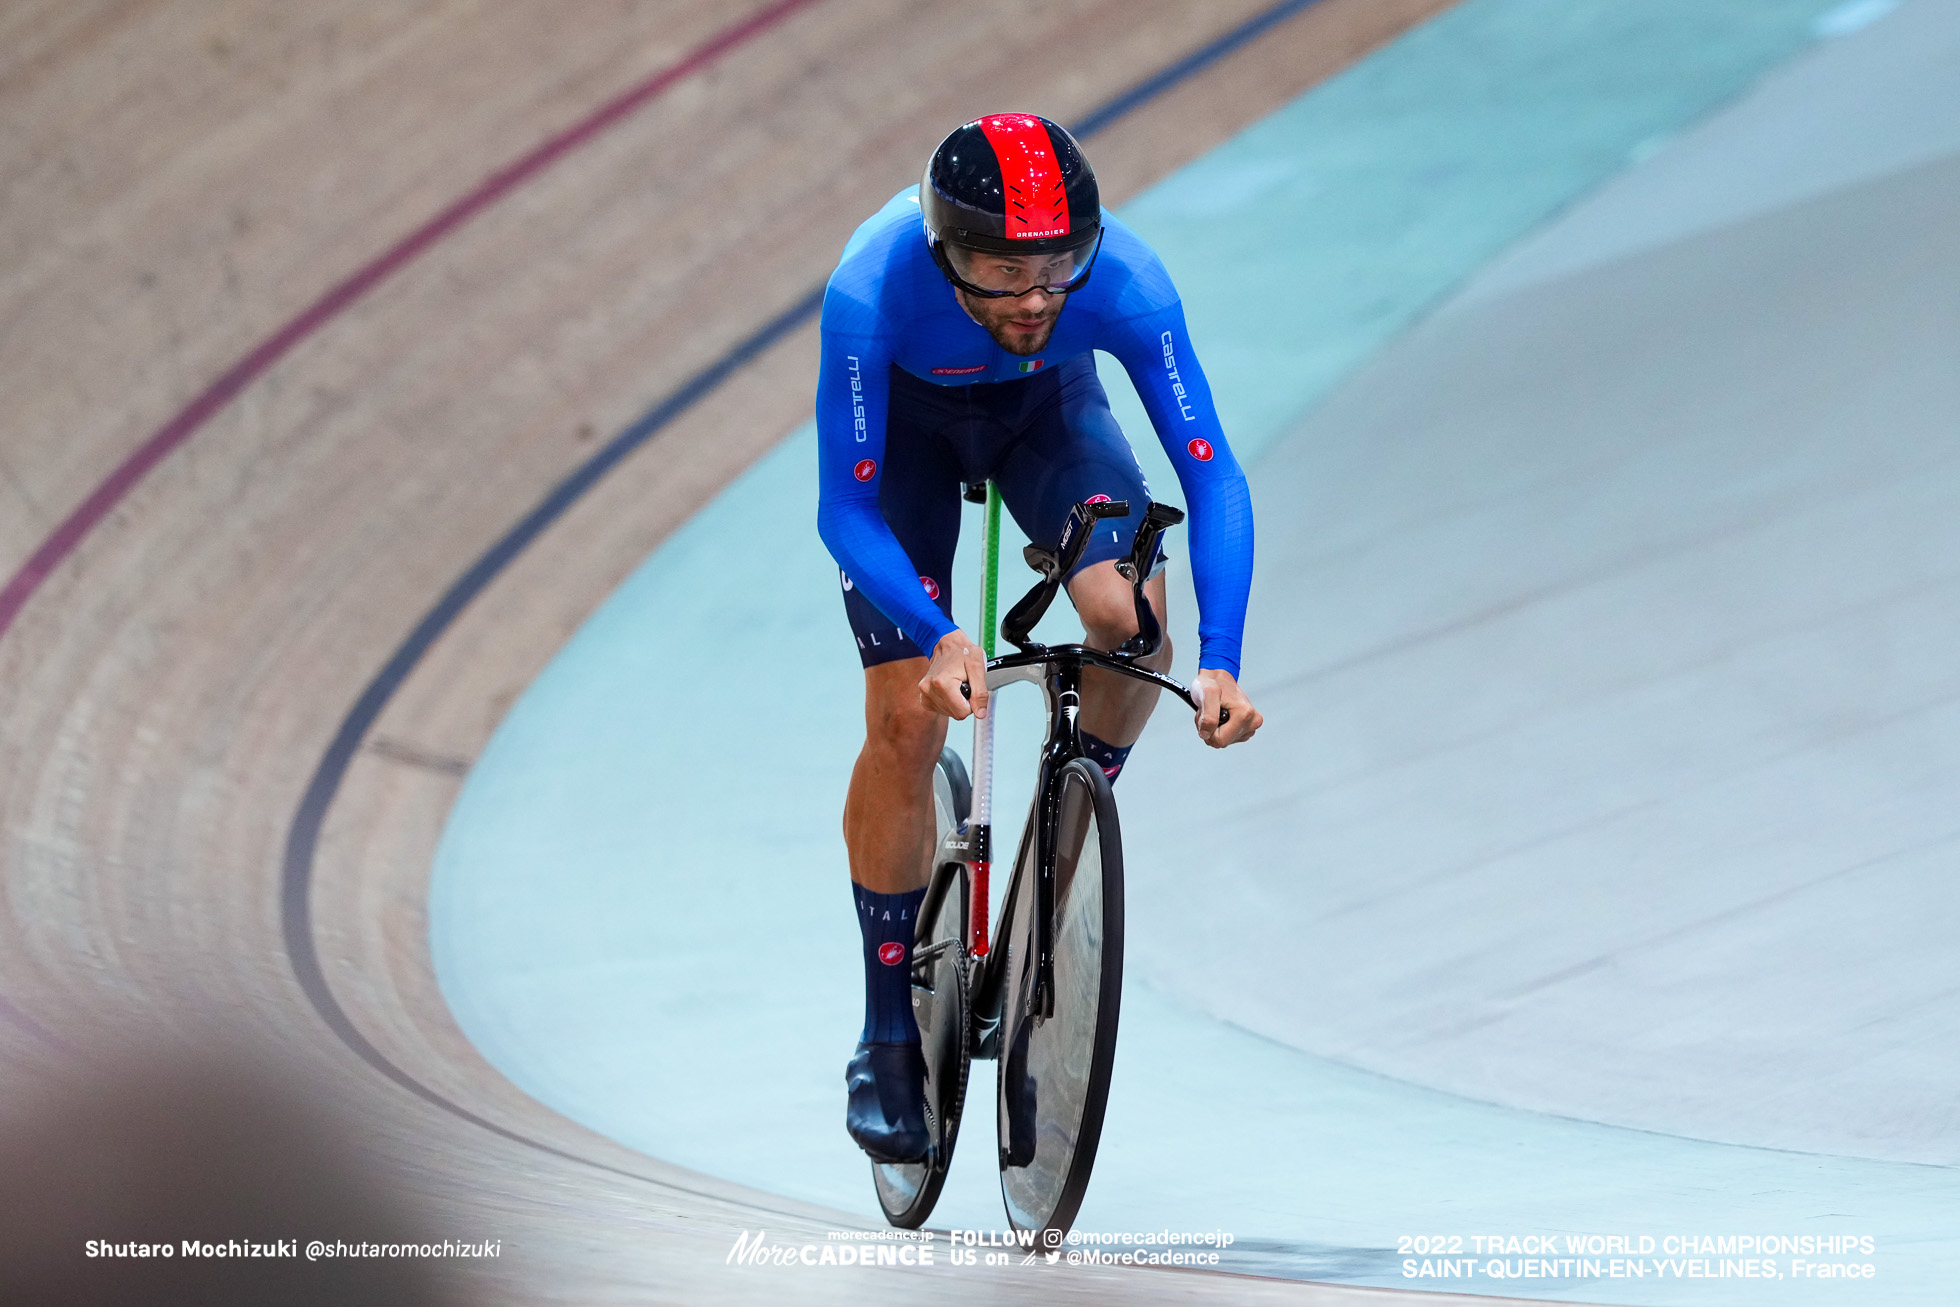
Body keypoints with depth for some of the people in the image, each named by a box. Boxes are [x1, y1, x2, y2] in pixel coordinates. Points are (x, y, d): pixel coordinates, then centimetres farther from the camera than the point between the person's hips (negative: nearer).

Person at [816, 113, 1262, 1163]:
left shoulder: (1125, 281, -37)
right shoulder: (871, 291, -40)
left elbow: (1211, 473, -35)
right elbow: (845, 511, -35)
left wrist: (1219, 660, -47)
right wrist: (938, 638, -51)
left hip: (1047, 407, 1)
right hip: (907, 421, -1)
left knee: (1131, 619, -26)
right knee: (907, 721, -11)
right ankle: (889, 1038, 4)